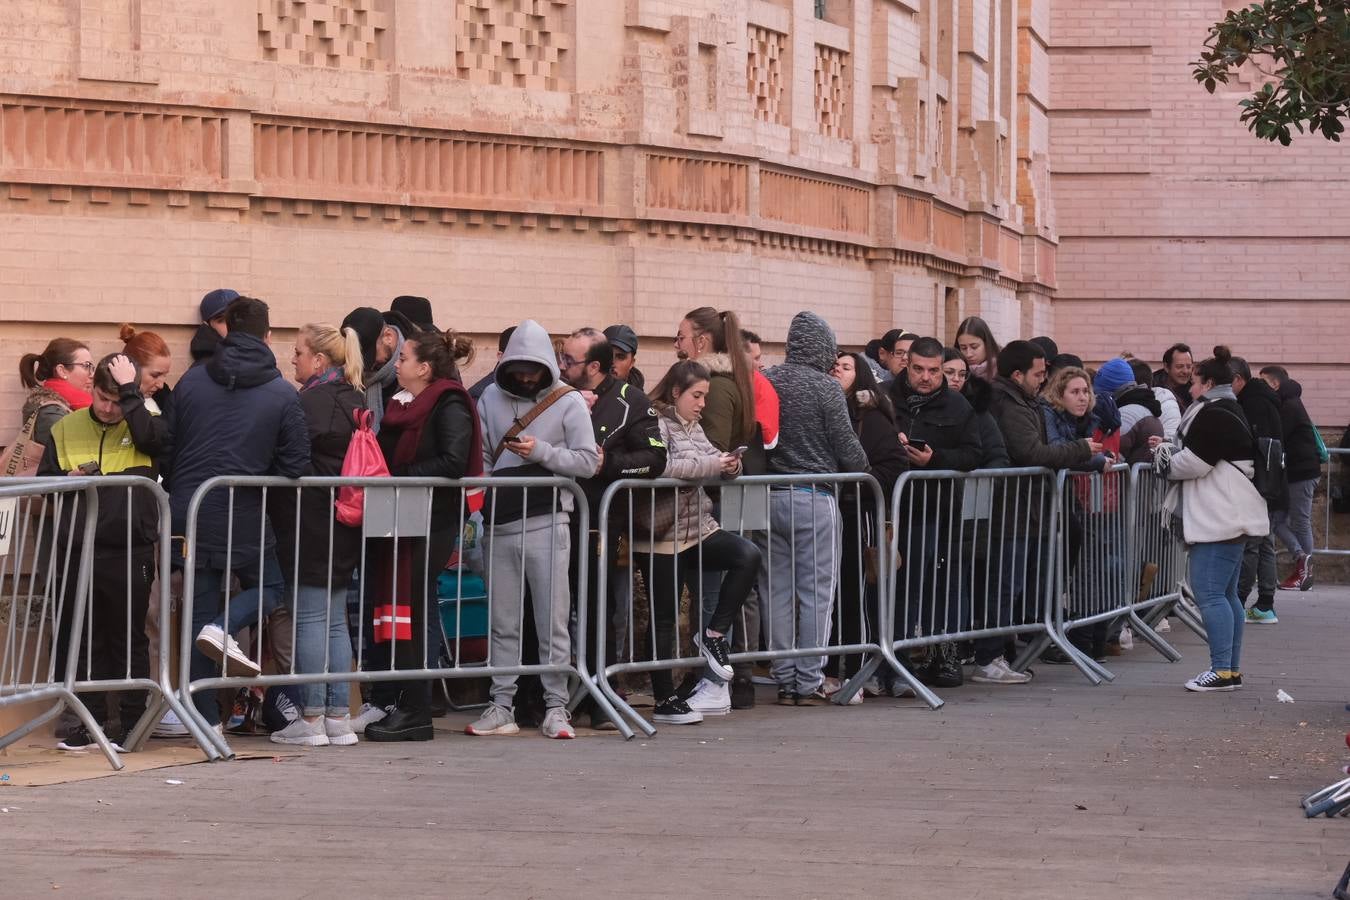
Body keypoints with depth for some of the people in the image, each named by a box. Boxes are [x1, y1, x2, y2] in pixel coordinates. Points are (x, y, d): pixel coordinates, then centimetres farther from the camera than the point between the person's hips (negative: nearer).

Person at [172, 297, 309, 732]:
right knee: (269, 586, 21)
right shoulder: (283, 395, -5)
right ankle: (224, 630, -10)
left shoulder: (191, 381, 2)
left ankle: (206, 718, 8)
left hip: (187, 511, 3)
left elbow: (169, 442, 7)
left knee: (199, 608, 9)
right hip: (244, 515, -3)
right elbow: (295, 465, -4)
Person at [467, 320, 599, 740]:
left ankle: (556, 708, 4)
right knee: (502, 623, 7)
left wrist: (541, 452, -15)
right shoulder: (492, 399, 11)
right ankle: (501, 707, 11)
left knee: (552, 621, -2)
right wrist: (483, 493, -2)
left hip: (546, 523, -3)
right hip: (500, 524, 3)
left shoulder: (568, 402, 1)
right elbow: (480, 454, 13)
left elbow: (588, 461, -4)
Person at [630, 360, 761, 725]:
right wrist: (710, 466, -21)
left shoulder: (693, 427, 17)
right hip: (663, 537, -7)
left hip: (697, 530, 7)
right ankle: (665, 701, 7)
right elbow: (660, 466, -25)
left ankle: (714, 633, -7)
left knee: (748, 555, -18)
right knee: (665, 619, -1)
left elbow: (711, 460, 18)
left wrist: (729, 464, -6)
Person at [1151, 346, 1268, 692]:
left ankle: (1222, 670, -13)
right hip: (1230, 517, 11)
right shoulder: (1230, 412, 19)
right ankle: (1232, 670, 16)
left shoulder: (1213, 416, -14)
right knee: (1226, 594, 13)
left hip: (1219, 519, -11)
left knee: (1208, 593, -11)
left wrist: (1164, 456, 0)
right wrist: (1170, 448, 15)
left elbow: (1192, 463, -17)